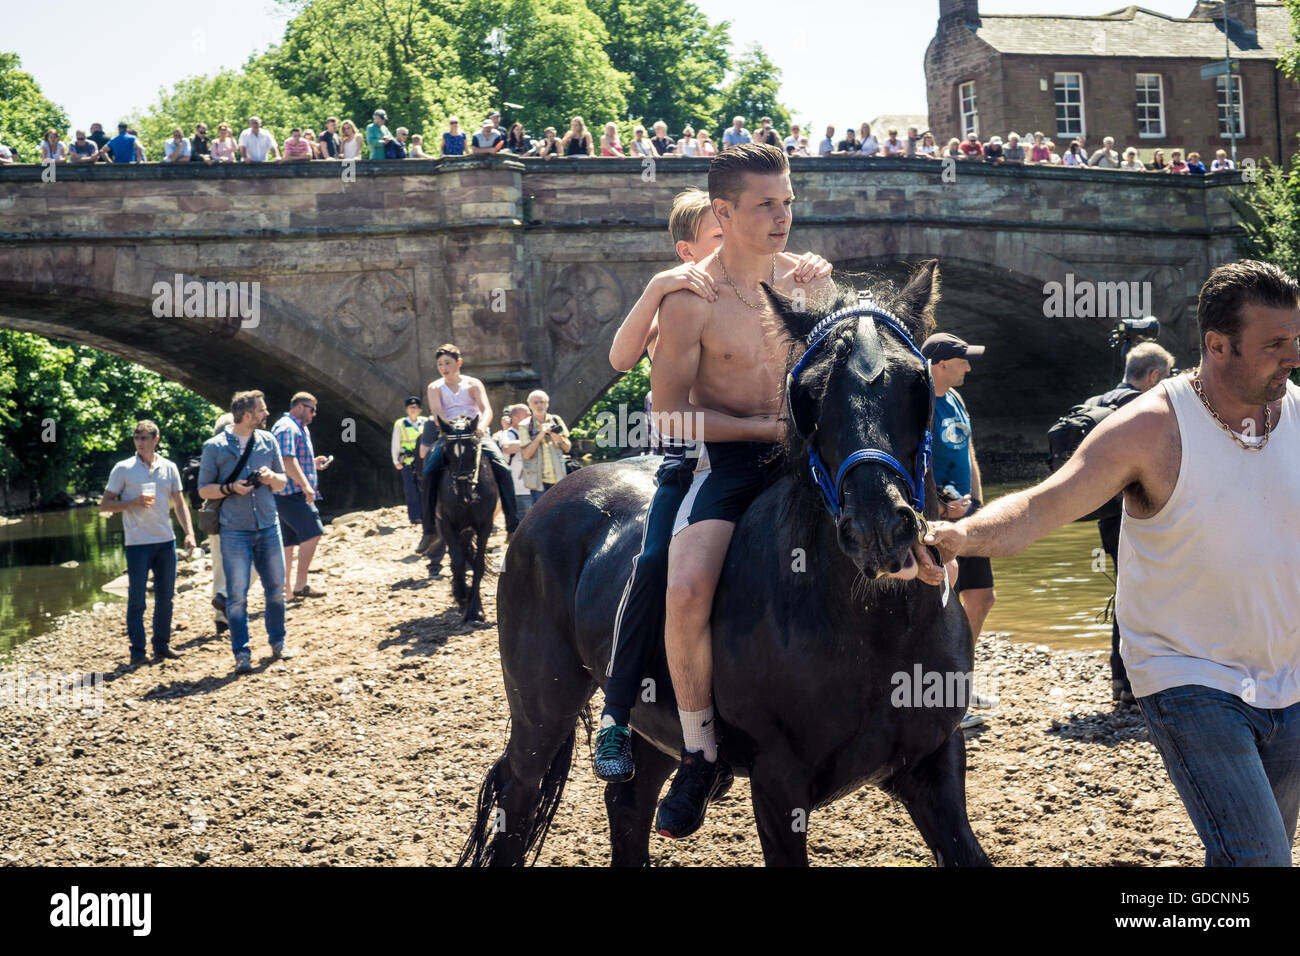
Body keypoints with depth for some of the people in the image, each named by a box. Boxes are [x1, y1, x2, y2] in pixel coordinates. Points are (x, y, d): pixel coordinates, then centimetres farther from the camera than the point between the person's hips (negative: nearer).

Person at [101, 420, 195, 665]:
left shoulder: (169, 468, 8)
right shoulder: (123, 469, -1)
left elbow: (179, 503, 12)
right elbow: (105, 505, 0)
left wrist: (189, 532, -1)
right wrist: (133, 502, -15)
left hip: (166, 541, 4)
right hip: (137, 542, -4)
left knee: (165, 596, 9)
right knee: (137, 600, -2)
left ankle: (162, 646, 20)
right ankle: (137, 651, 4)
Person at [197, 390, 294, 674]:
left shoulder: (268, 440, 9)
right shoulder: (215, 446, -3)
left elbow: (282, 481, 15)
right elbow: (203, 489, 0)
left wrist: (272, 477, -7)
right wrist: (231, 489, -16)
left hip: (268, 527, 4)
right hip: (235, 531, -4)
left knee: (276, 588, 9)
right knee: (237, 594, -3)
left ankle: (278, 642, 25)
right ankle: (242, 653, 3)